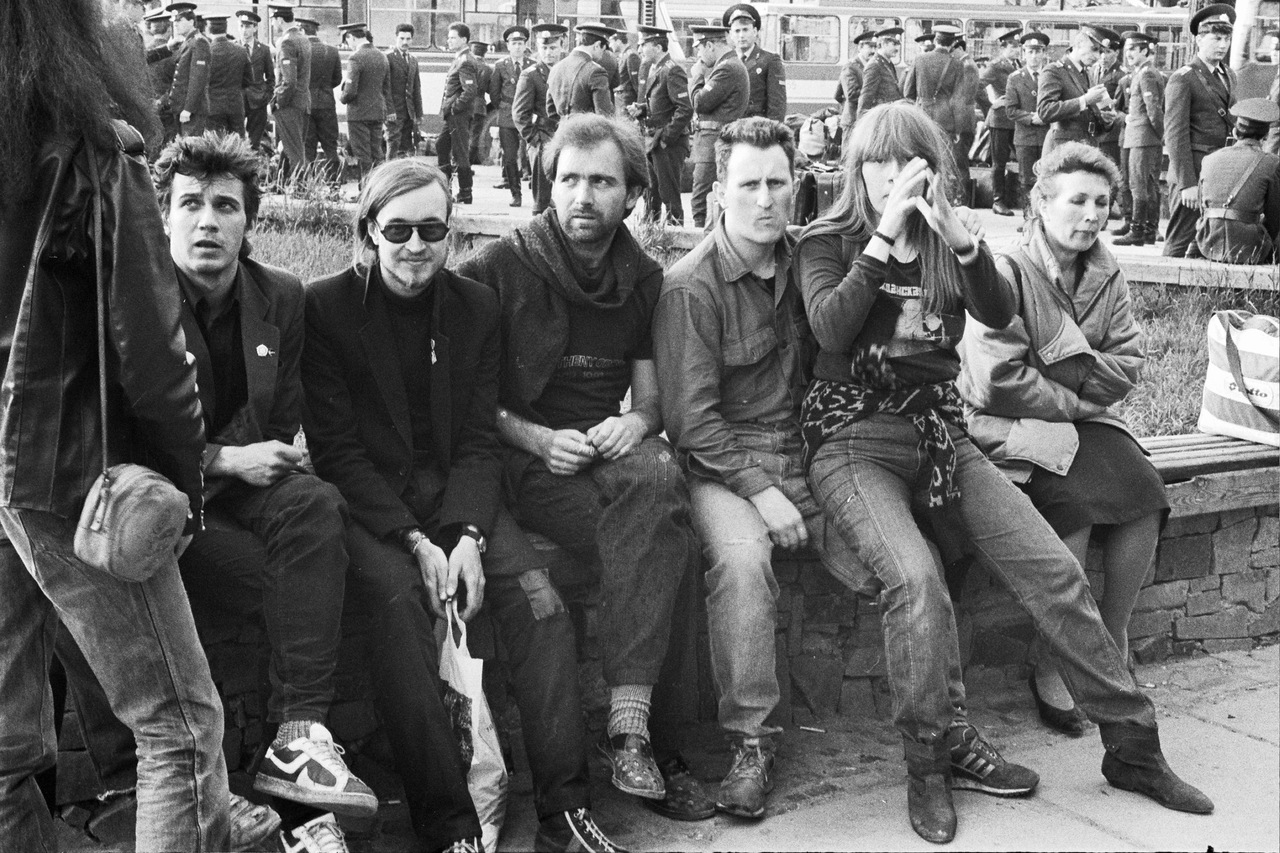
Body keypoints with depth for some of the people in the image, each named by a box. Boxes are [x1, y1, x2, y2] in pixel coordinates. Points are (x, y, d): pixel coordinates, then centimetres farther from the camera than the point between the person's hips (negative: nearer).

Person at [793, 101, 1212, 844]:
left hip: (941, 434, 4)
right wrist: (886, 237, -18)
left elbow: (1000, 314, -5)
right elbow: (831, 326, -16)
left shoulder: (947, 240, 13)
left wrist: (965, 243, -21)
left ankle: (1133, 746, 3)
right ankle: (930, 766, -14)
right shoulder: (828, 243, 3)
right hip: (855, 438, -4)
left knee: (1055, 569, -11)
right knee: (917, 576, -31)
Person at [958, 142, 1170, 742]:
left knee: (1145, 492, -18)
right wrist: (1078, 400, -11)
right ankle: (1051, 668, -15)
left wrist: (1062, 372, -12)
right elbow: (998, 383, -18)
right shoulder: (1005, 273, -11)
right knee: (1072, 502, -29)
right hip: (1007, 427, -6)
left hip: (1082, 419, 6)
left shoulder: (1106, 277, 10)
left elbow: (1128, 364, 5)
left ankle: (1112, 643, -1)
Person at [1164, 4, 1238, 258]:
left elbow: (1231, 124, 19)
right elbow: (1175, 134, -13)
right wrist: (1187, 183, -19)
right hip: (1193, 170, -8)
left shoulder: (1229, 76, 16)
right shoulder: (1183, 79, -8)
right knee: (1180, 241, -6)